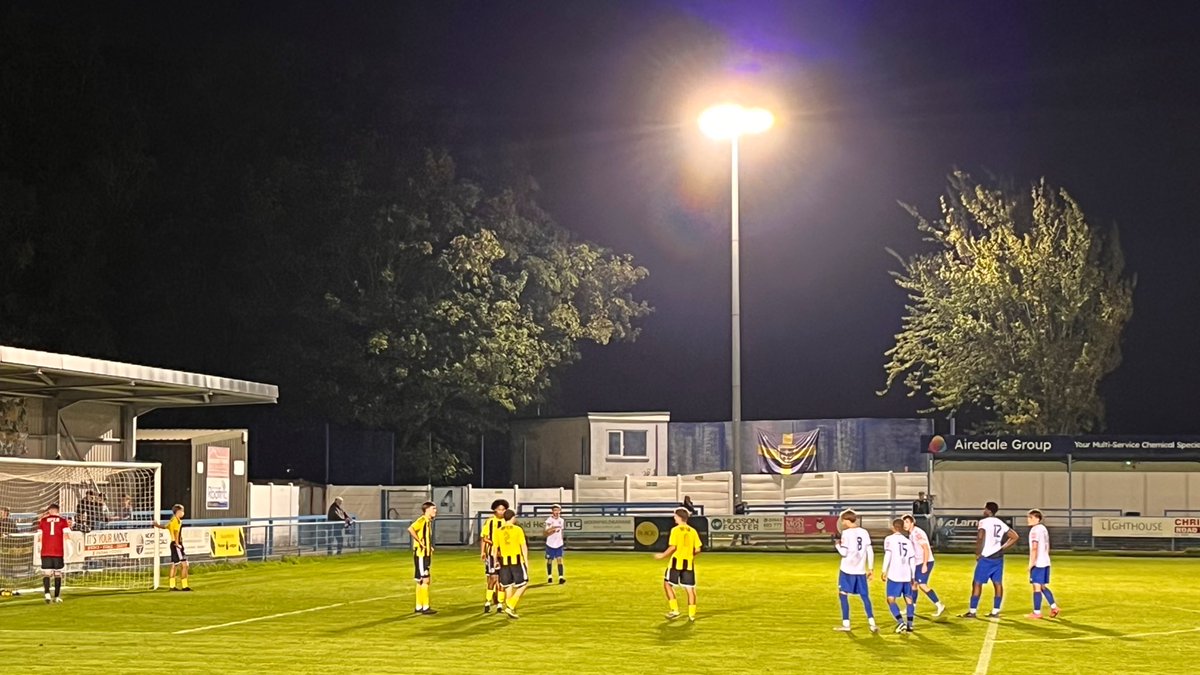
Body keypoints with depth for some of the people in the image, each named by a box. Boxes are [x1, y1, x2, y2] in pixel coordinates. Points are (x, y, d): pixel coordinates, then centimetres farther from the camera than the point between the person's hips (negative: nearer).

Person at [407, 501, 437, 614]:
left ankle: (419, 607, 19)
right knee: (424, 580, -9)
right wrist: (419, 541, -25)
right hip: (420, 555, -10)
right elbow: (411, 529, -32)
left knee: (421, 581, 13)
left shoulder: (428, 521, 15)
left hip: (426, 555, 10)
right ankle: (425, 607, -7)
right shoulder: (422, 520, -14)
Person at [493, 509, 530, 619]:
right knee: (523, 584, 5)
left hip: (504, 561, 4)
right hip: (517, 560, -4)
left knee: (508, 586, 13)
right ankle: (510, 607, -8)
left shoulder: (499, 531, 5)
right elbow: (524, 546, -6)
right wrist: (526, 561, -1)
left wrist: (495, 561, 17)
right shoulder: (518, 529, -4)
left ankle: (510, 610, 13)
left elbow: (495, 548, 6)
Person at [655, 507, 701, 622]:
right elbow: (697, 550, 2)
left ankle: (674, 610, 2)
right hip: (689, 563, 4)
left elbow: (673, 548, -14)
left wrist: (663, 556, -1)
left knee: (667, 584, 9)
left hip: (677, 561, -4)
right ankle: (691, 614, 5)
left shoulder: (675, 530, -8)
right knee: (690, 588, 7)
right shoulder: (693, 531, 5)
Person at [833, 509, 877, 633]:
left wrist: (837, 544, 4)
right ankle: (872, 623, 3)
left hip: (847, 570, -5)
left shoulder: (846, 533, -10)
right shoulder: (864, 532, 6)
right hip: (861, 570, 5)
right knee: (865, 596, 10)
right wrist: (871, 568, 12)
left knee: (843, 595, 5)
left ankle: (846, 624, 3)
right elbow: (870, 552, 5)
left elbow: (844, 552, -13)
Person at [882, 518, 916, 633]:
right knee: (909, 599, 13)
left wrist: (884, 572, -9)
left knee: (891, 599, 0)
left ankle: (901, 622, -15)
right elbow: (912, 561, 14)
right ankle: (909, 625, 7)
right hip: (907, 575, 4)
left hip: (894, 575, -4)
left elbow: (887, 556, -12)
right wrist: (913, 577, 20)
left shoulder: (889, 539, 0)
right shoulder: (908, 541, 14)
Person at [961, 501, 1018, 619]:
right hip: (998, 557, 7)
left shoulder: (984, 521, -8)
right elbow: (1014, 536, 15)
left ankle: (972, 611, -3)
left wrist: (977, 553, -12)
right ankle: (995, 611, 8)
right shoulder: (1001, 523, 12)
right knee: (998, 584, 8)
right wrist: (1003, 548, 15)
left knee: (977, 583, -1)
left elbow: (980, 537, -23)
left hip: (986, 557, -7)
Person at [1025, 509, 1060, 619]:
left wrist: (1031, 563, -18)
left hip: (1038, 563, -9)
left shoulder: (1035, 530, -13)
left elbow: (1034, 548, -19)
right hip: (1046, 562, 9)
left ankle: (1037, 613, -3)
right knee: (1043, 586, 18)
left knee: (1037, 587, -5)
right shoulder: (1044, 529, 16)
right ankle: (1054, 607, 14)